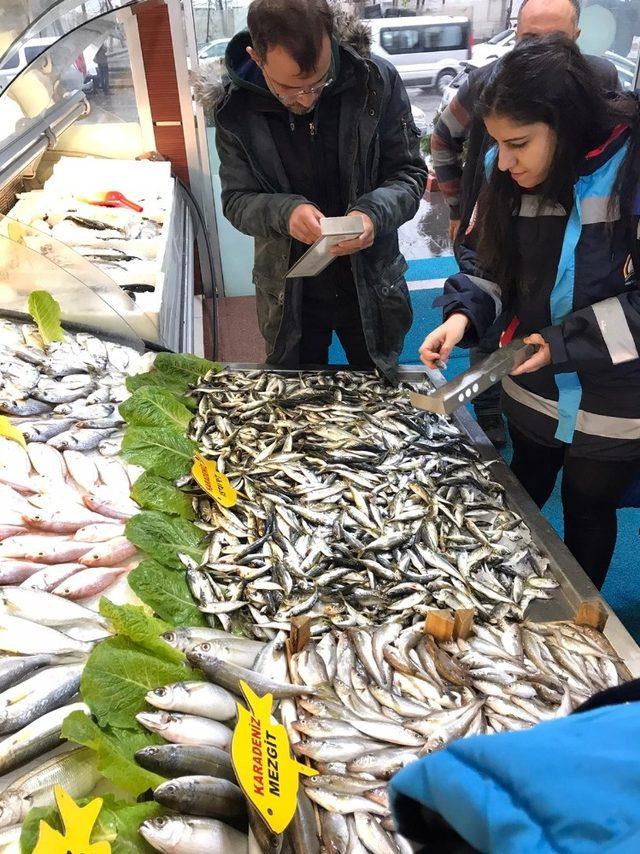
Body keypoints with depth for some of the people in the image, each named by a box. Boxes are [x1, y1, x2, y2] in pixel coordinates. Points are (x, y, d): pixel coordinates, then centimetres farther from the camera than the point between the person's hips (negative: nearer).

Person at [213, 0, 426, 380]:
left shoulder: (377, 81, -14)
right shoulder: (236, 108, -12)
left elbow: (410, 173, -8)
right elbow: (237, 200, -6)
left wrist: (375, 212, -30)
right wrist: (284, 211, -29)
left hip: (371, 286, 0)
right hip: (289, 294, 1)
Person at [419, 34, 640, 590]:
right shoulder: (510, 173, -8)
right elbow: (486, 256, 2)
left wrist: (566, 345, -25)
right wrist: (463, 315, -16)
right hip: (533, 388, 5)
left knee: (589, 509, 17)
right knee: (525, 490, 26)